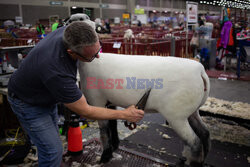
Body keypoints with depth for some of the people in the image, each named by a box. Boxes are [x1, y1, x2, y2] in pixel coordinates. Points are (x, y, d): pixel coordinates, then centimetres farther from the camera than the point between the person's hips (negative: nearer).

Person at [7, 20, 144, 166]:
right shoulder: (57, 72, -43)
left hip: (47, 96, 8)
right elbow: (85, 111, -30)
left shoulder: (69, 32, -23)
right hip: (29, 104, -8)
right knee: (53, 150, -7)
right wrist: (124, 114, -25)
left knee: (53, 137, 20)